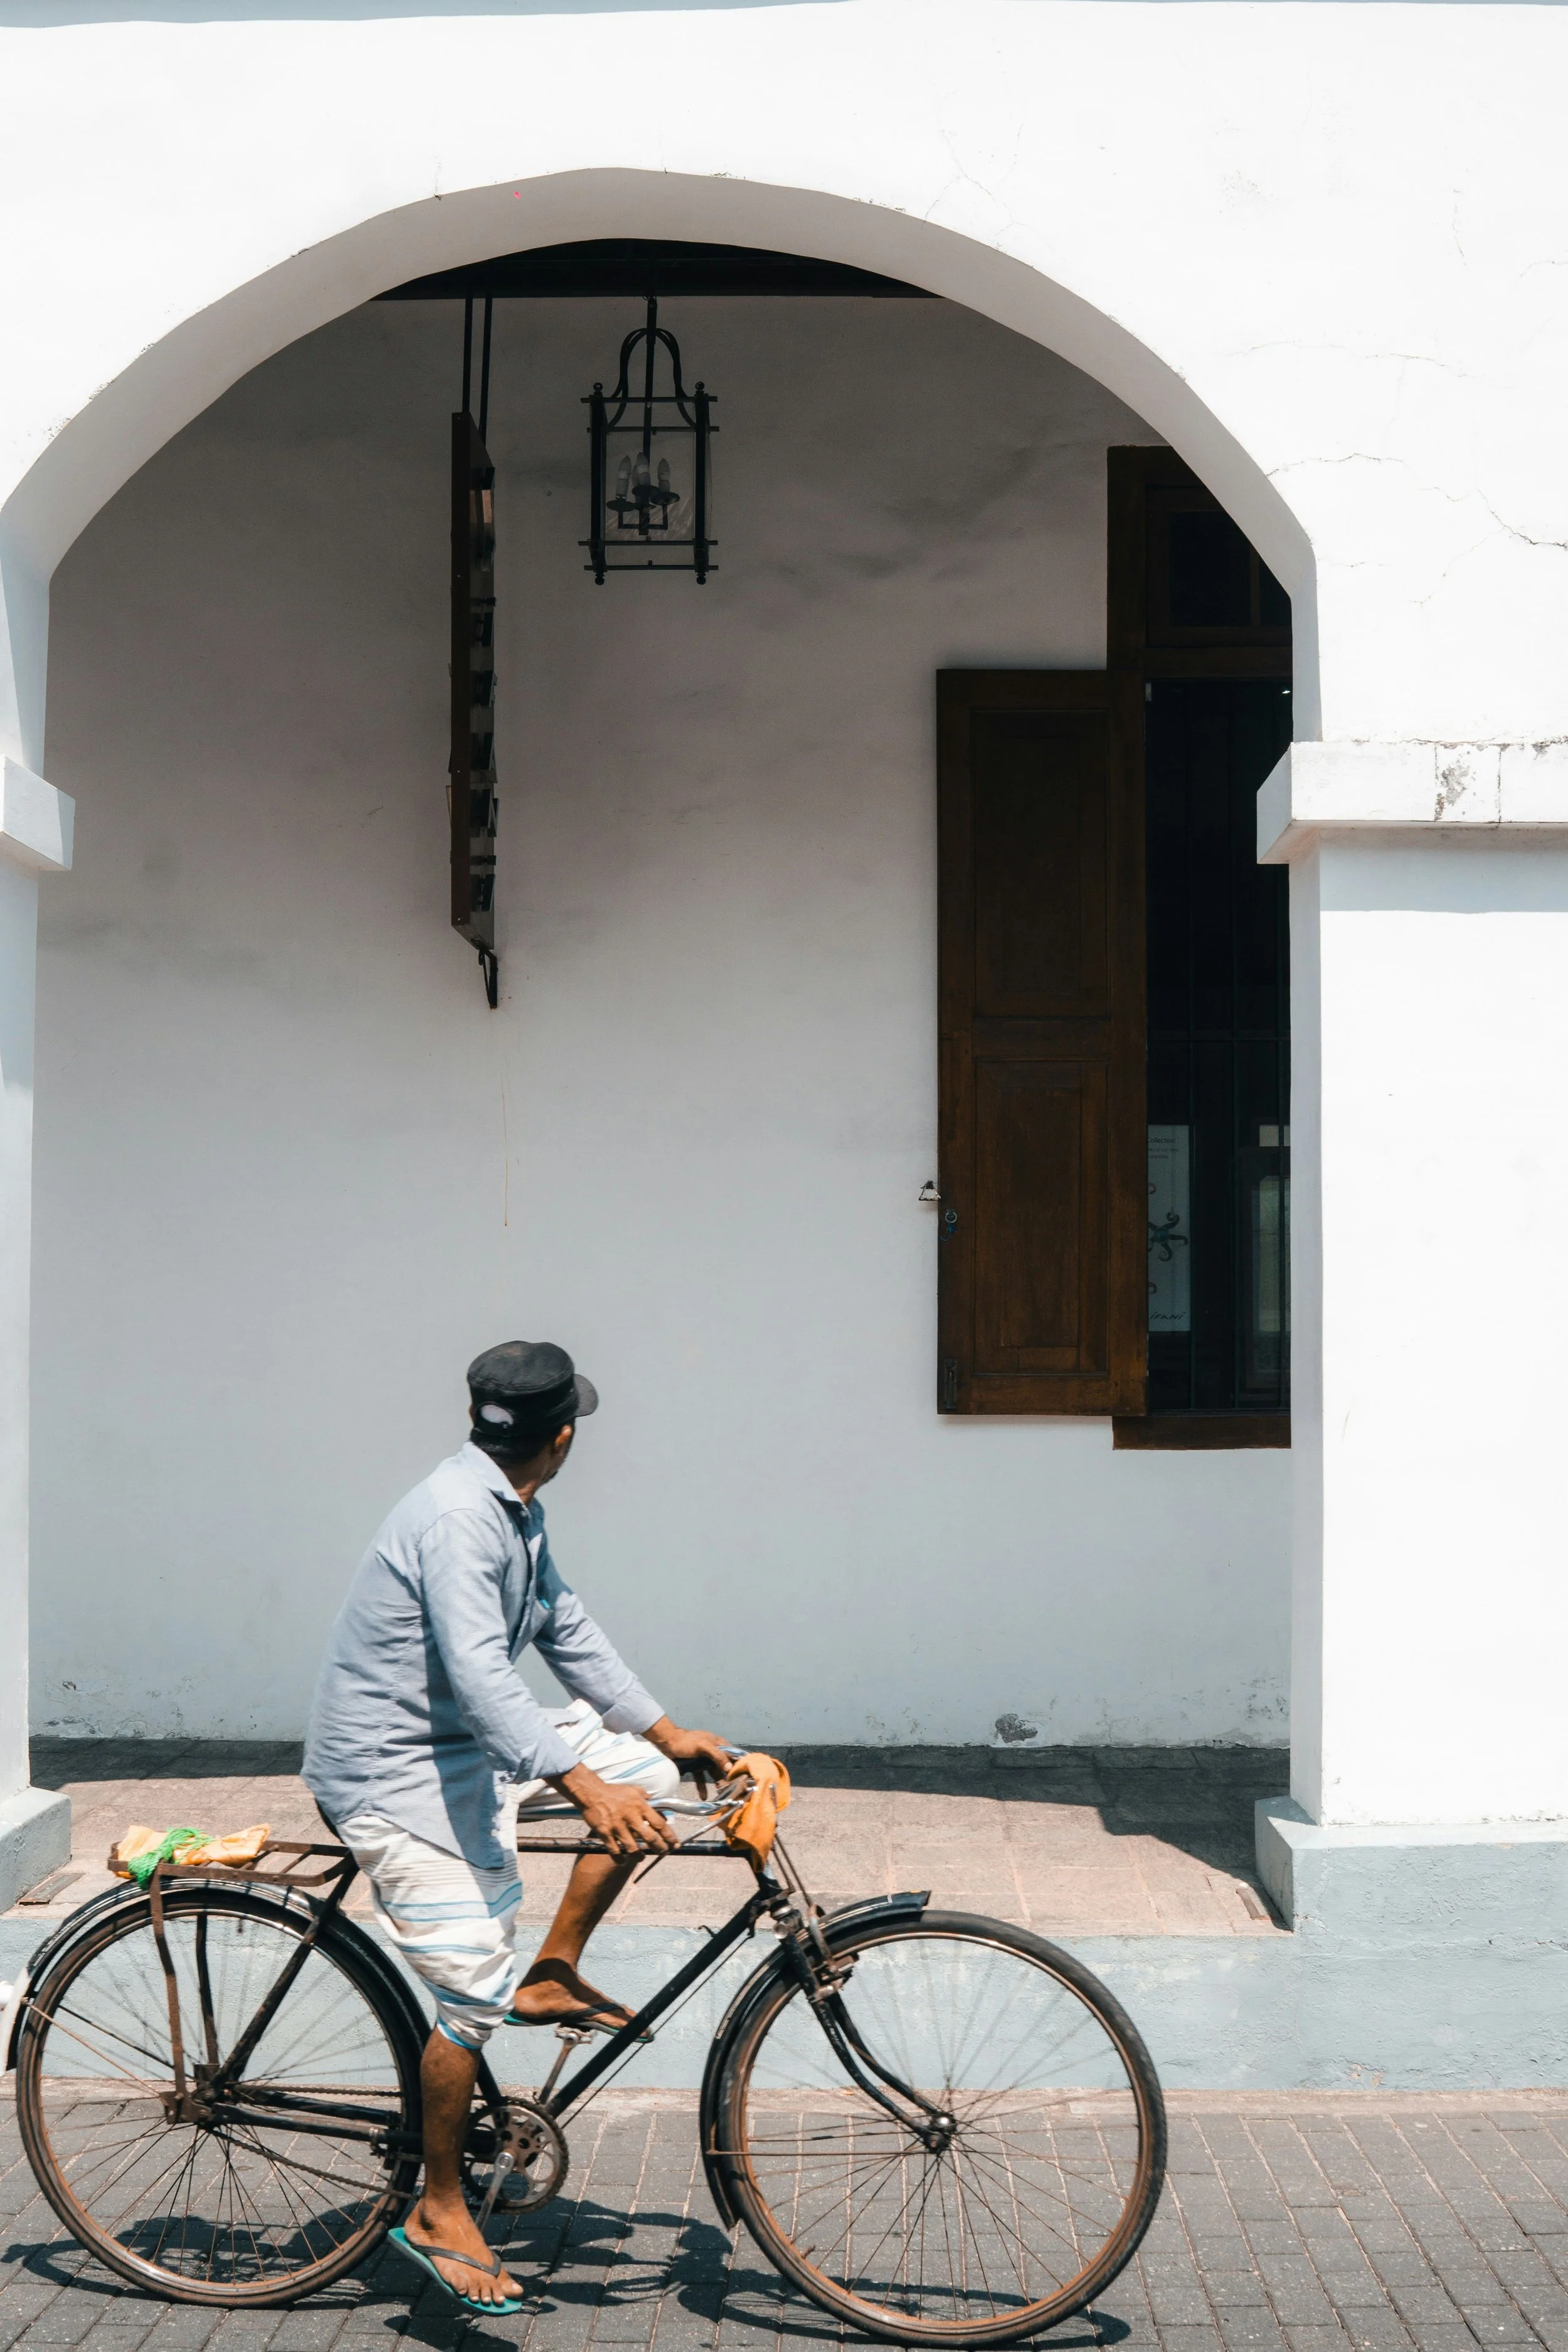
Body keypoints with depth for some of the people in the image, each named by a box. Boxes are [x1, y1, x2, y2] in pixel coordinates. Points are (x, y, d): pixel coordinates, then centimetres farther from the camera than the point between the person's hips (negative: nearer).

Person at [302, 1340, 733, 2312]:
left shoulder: (515, 1514, 7)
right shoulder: (457, 1517, -25)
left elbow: (567, 1630, 15)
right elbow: (480, 1675, -34)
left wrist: (665, 1732, 13)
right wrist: (583, 1785, -41)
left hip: (474, 1745, 10)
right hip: (397, 1773, -10)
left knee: (646, 1773, 6)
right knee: (477, 1992, -11)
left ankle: (555, 1975, 11)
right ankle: (439, 2213, 6)